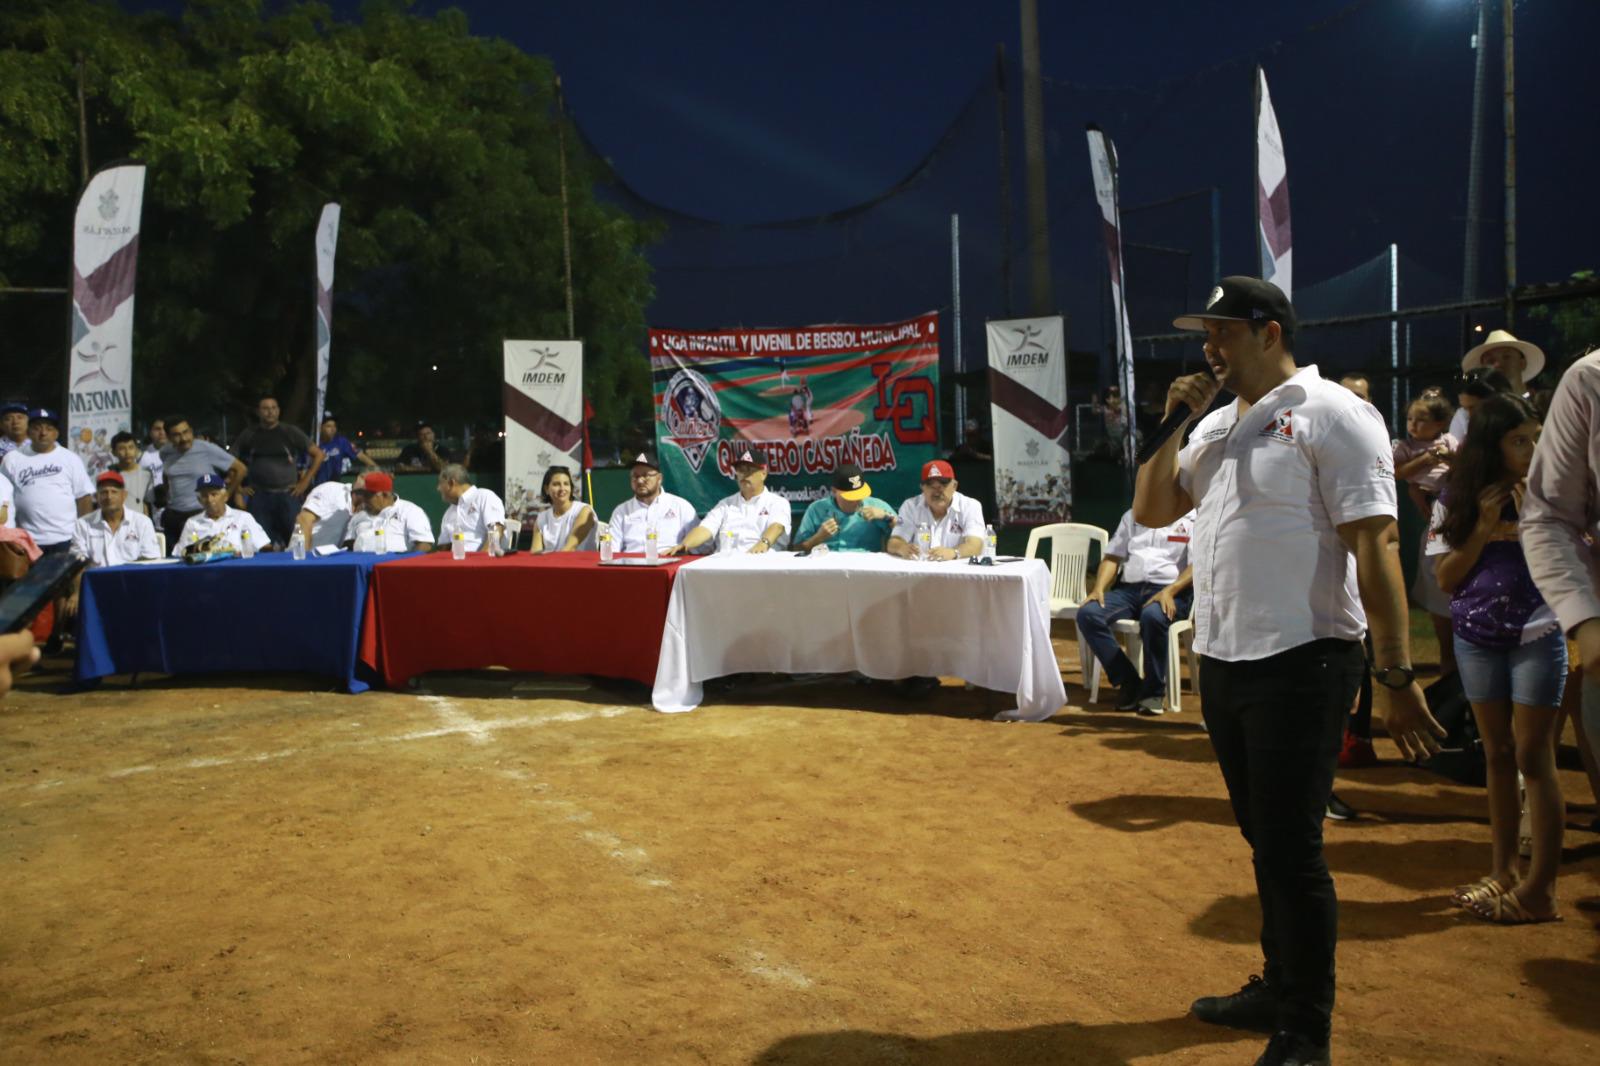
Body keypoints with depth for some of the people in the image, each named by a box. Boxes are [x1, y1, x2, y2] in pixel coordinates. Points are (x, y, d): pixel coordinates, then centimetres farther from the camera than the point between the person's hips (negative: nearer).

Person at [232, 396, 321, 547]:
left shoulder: (291, 432, 3)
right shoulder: (249, 434, 9)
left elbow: (318, 454, 4)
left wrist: (305, 482, -1)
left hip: (288, 495, -1)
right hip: (259, 496, 2)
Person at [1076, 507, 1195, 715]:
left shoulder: (1193, 518, 8)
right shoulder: (1132, 515, 24)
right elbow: (1112, 556, 18)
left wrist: (1169, 592, -20)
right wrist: (1099, 588, 0)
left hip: (1170, 591, -5)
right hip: (1129, 588, 5)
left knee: (1152, 616, -39)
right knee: (1087, 613, -23)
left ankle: (1153, 691, -19)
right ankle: (1128, 681, -15)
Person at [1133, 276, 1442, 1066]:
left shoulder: (1331, 415, -10)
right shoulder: (1218, 425, 13)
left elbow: (1374, 545, -15)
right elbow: (1149, 511, 15)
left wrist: (1398, 678, -18)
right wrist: (1171, 423, 3)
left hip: (1299, 666, -7)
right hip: (1222, 663, 8)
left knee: (1290, 850, -1)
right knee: (1264, 840, 18)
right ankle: (1279, 989, 34)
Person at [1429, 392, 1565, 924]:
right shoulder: (1457, 499, 0)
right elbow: (1446, 579, -3)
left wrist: (1528, 520, -18)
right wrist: (1483, 527, -13)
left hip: (1536, 637, -3)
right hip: (1478, 640, 3)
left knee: (1533, 757, -2)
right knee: (1498, 755, 12)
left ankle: (1540, 889, 3)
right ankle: (1502, 873, 21)